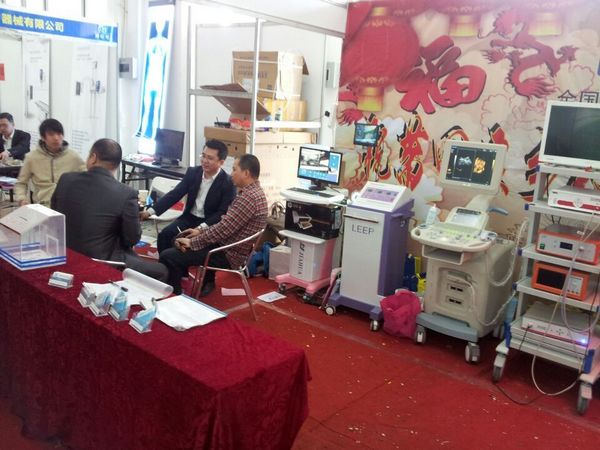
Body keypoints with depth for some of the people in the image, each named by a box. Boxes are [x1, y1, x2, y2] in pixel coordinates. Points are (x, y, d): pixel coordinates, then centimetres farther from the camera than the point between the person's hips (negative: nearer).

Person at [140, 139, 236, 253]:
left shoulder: (228, 183, -14)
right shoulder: (192, 172, 1)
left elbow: (223, 213, -16)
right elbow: (175, 194, 0)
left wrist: (202, 228, -30)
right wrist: (150, 211, -12)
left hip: (210, 224, -5)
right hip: (189, 217, 5)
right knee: (164, 235, -16)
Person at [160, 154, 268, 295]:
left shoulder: (249, 197, -23)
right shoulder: (251, 192, 10)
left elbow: (224, 229, -25)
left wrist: (192, 242, -15)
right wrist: (201, 231, 10)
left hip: (228, 254, -11)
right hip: (226, 245, 11)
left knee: (167, 256, -16)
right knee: (179, 240, 23)